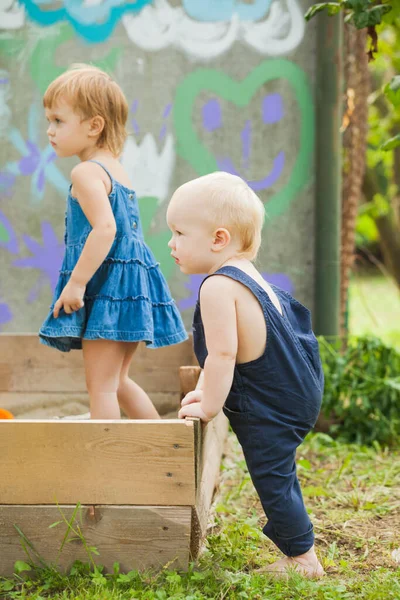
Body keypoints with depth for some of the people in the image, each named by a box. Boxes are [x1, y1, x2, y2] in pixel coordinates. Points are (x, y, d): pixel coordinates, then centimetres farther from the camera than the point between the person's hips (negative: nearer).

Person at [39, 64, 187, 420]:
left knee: (101, 384, -5)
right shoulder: (119, 171, 17)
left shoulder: (86, 172, -12)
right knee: (118, 381, 20)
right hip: (132, 282, 10)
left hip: (106, 284, -10)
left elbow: (105, 228, -25)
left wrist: (76, 282, -24)